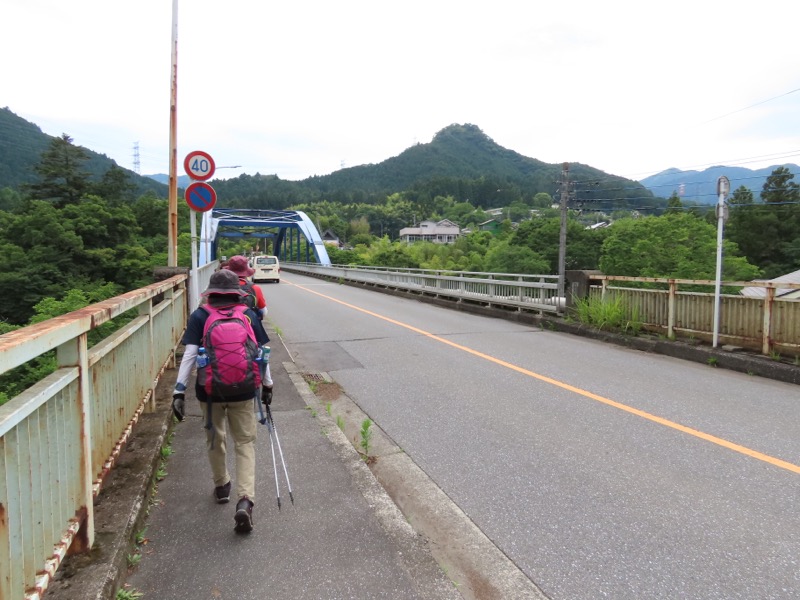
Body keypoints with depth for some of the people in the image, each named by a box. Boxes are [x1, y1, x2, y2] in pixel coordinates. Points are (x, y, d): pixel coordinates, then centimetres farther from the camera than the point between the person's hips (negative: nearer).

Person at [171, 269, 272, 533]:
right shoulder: (249, 314, -1)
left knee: (215, 440, 22)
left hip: (210, 390, 1)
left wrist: (179, 389, -9)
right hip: (242, 390, 0)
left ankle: (221, 486, 42)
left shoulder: (200, 316, -3)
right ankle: (245, 500, -8)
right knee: (245, 443, 7)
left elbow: (190, 354, -10)